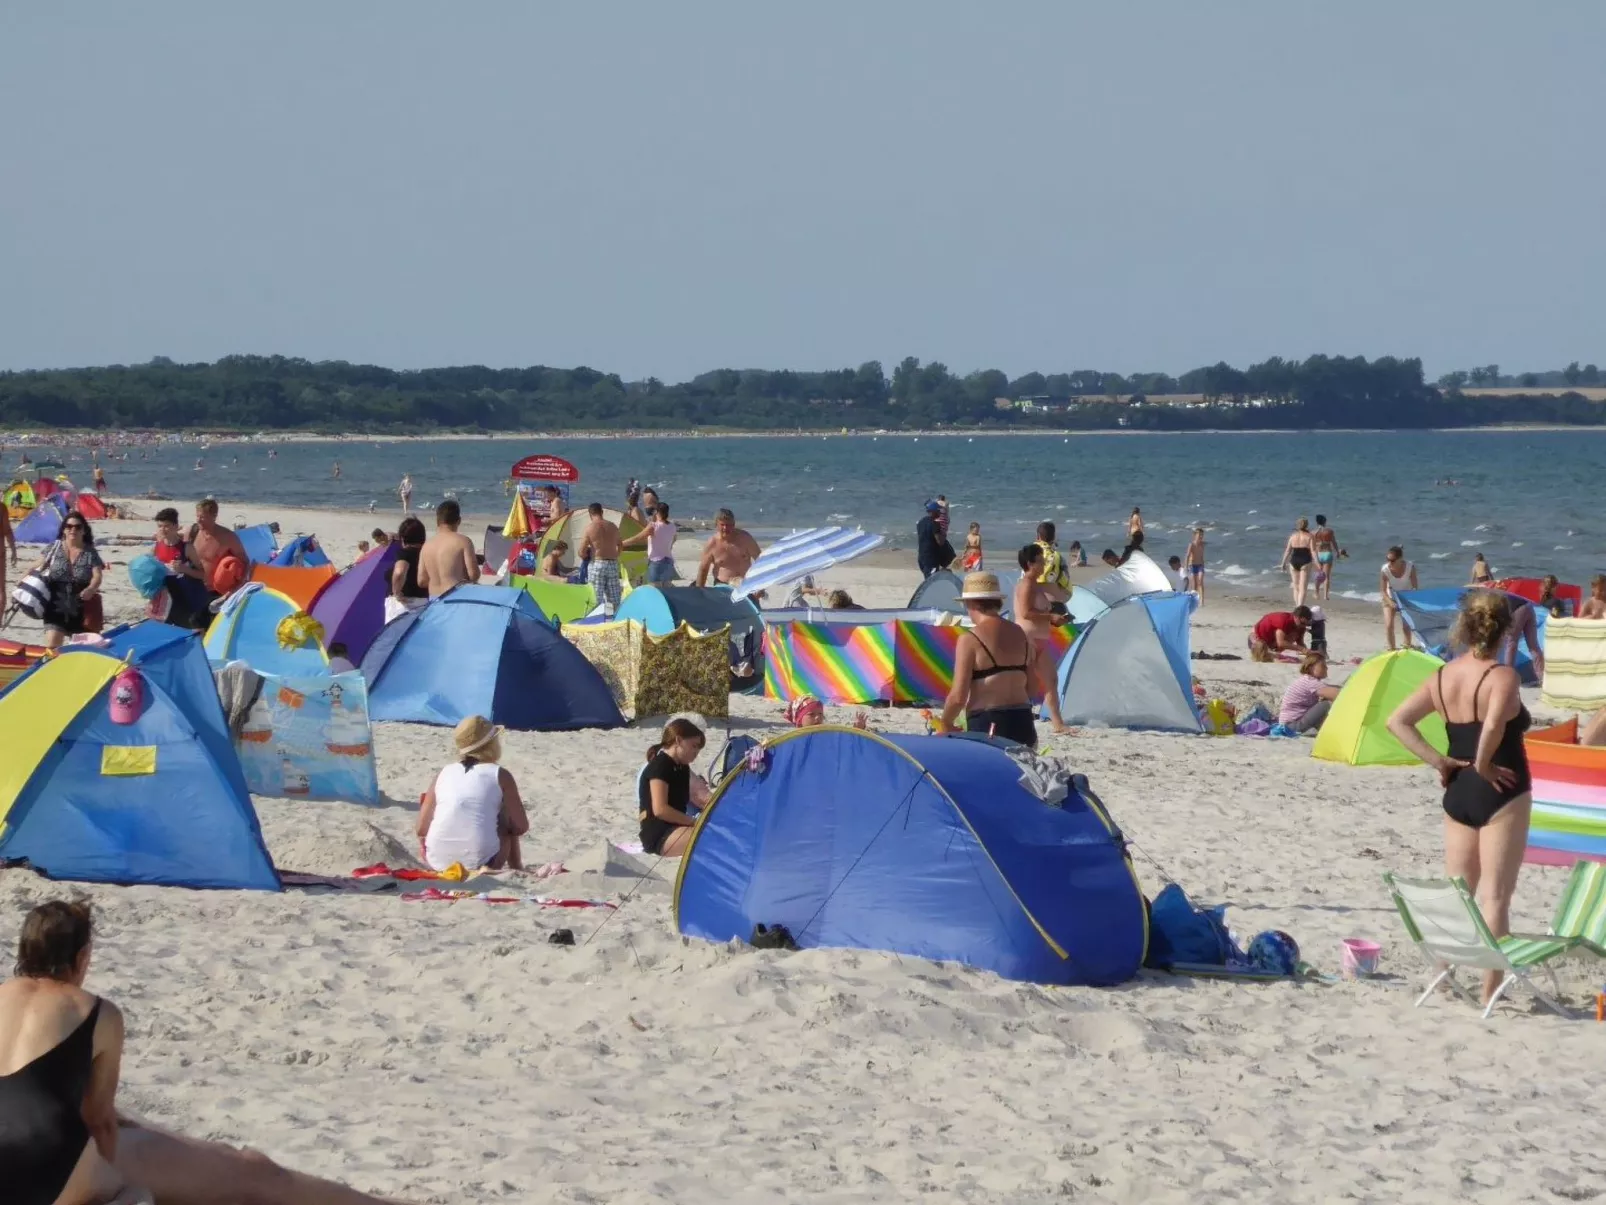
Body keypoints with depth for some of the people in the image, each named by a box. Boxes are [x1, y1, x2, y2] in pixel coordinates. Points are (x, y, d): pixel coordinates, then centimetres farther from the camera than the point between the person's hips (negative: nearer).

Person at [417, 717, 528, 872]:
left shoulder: (444, 774, 12)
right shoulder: (500, 776, 3)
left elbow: (422, 829, 11)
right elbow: (521, 827, 6)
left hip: (438, 863, 3)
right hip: (479, 863, -3)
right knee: (506, 826, 29)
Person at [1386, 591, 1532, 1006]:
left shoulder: (1443, 676, 4)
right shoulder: (1502, 677, -15)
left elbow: (1398, 721, 2)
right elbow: (1493, 727, -33)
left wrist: (1439, 761, 0)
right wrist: (1484, 766, -17)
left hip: (1458, 793, 6)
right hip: (1501, 794, -6)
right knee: (1494, 896, -2)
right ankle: (1490, 992, -1)